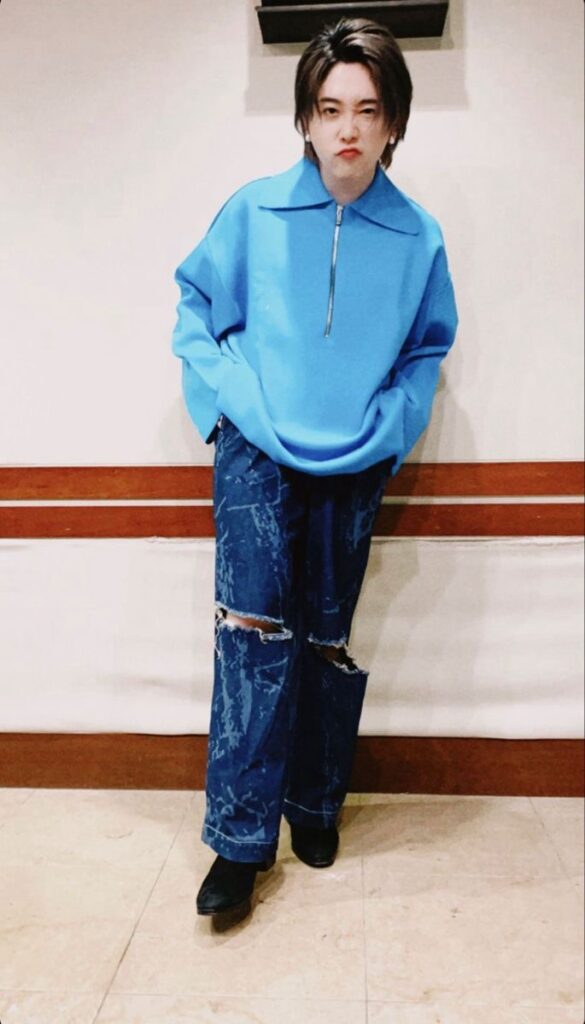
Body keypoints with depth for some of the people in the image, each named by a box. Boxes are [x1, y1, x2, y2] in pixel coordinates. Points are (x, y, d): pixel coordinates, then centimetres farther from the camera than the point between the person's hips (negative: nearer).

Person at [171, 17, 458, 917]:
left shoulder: (418, 237, -2)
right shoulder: (254, 212, -4)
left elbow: (427, 350, 8)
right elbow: (196, 314, 5)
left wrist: (387, 427, -6)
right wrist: (235, 401, -7)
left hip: (354, 468, 2)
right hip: (257, 455, -1)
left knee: (328, 637, 10)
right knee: (253, 625, -11)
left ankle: (315, 806, 29)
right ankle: (242, 837, 2)